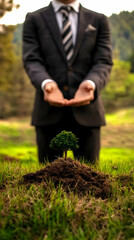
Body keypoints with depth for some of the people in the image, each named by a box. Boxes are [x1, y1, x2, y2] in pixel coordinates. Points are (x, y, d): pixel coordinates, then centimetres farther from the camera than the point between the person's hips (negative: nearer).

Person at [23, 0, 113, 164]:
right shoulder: (34, 20, 11)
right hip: (49, 110, 0)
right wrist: (46, 83, -22)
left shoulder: (98, 21, 13)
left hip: (86, 109, 1)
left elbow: (104, 62, 2)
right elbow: (32, 60, -1)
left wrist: (90, 84, -20)